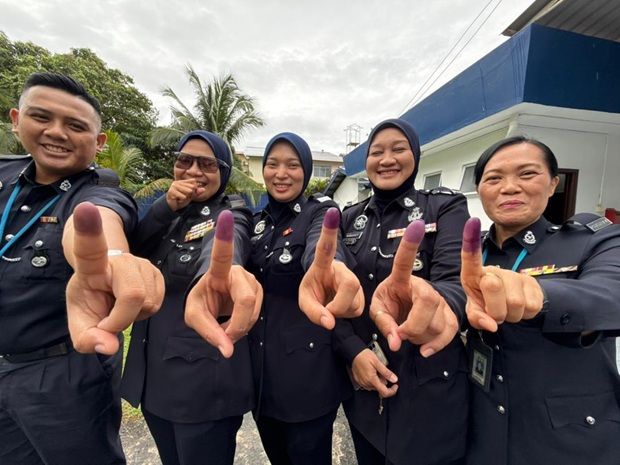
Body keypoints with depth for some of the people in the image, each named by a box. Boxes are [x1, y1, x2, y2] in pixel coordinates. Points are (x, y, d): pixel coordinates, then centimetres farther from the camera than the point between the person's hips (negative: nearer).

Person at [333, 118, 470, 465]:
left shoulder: (446, 207, -6)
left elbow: (455, 278, -22)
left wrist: (434, 297, -45)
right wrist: (353, 351, -12)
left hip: (430, 386, -3)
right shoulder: (351, 218, 3)